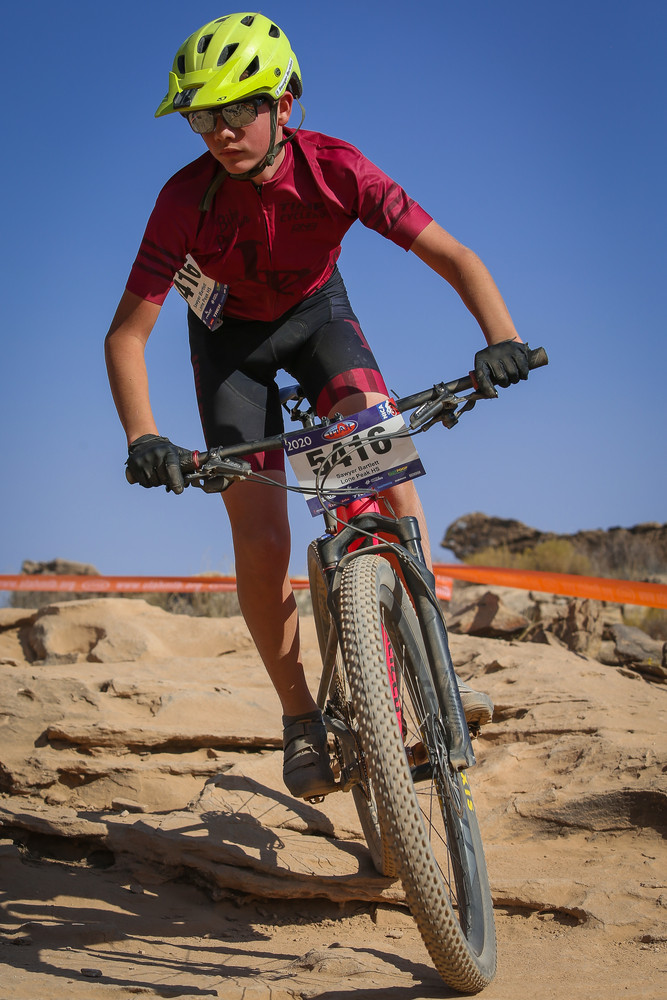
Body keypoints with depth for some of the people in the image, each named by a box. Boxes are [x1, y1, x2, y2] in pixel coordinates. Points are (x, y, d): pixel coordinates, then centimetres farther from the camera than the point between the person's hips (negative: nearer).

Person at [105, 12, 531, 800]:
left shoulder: (334, 169, -29)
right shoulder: (188, 198, -30)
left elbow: (453, 258, -30)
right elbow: (126, 334, -28)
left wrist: (502, 337, -49)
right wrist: (142, 438, -44)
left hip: (316, 311, 1)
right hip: (231, 334, 0)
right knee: (260, 543, -10)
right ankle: (299, 717, 7)